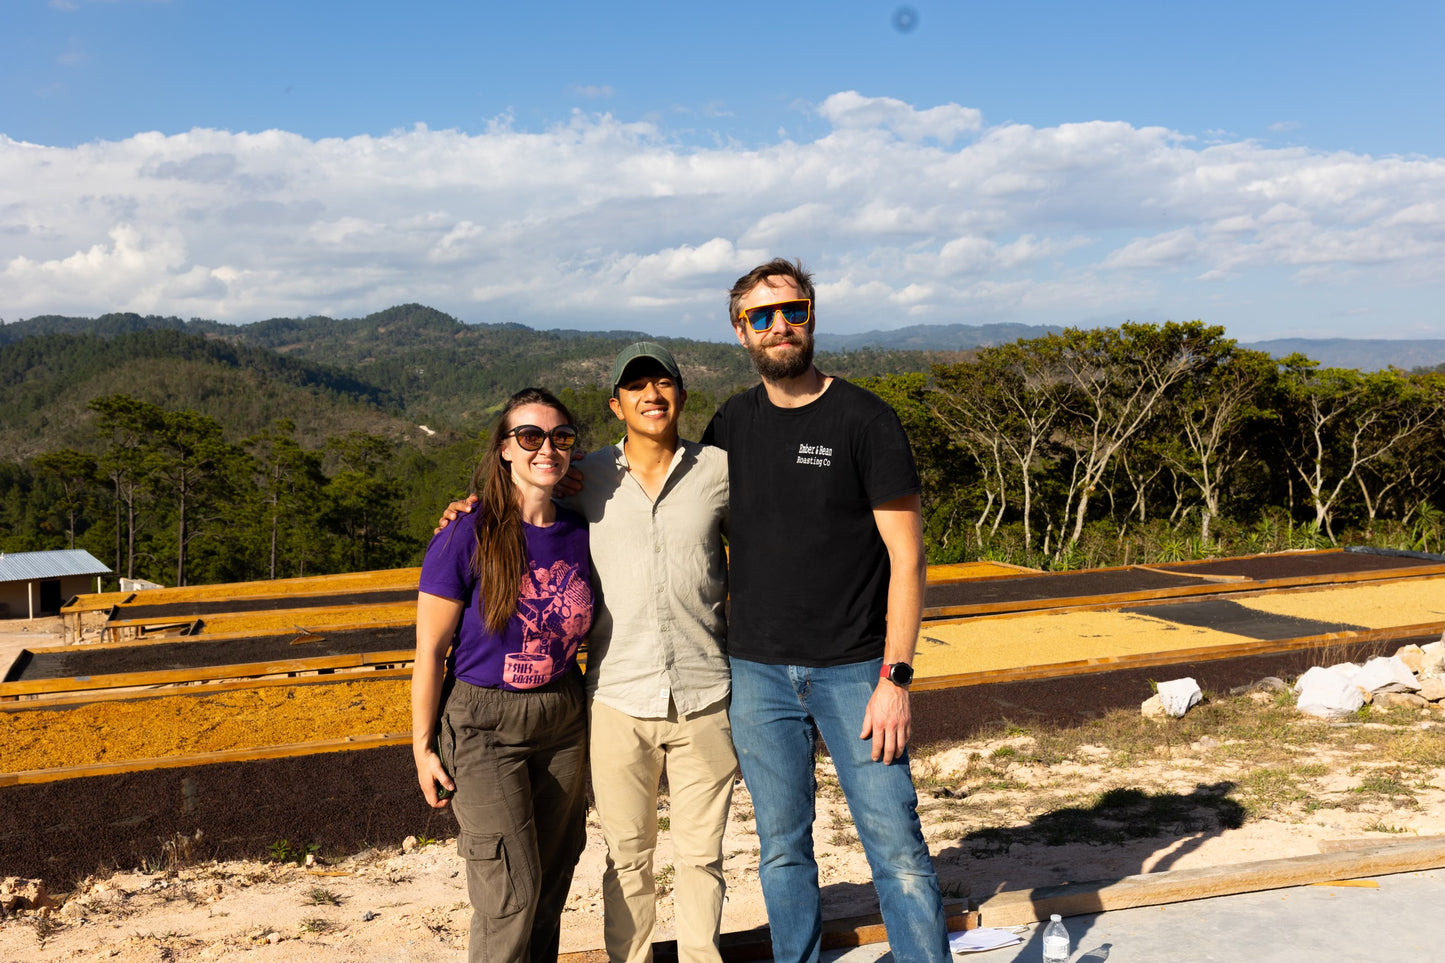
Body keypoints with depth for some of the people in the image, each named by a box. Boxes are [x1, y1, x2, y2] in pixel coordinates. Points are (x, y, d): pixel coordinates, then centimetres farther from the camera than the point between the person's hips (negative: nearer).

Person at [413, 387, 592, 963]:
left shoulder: (578, 533, 0)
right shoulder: (467, 538, -15)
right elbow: (430, 649, -9)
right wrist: (422, 746, -6)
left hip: (562, 719, 5)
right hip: (482, 723, -4)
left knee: (552, 881, 11)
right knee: (512, 891, -6)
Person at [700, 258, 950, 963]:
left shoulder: (864, 419, -5)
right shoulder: (731, 424, 7)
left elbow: (906, 556, -7)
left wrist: (895, 678, -14)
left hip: (853, 671, -3)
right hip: (757, 673, 3)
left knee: (897, 846, -1)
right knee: (783, 850, 12)